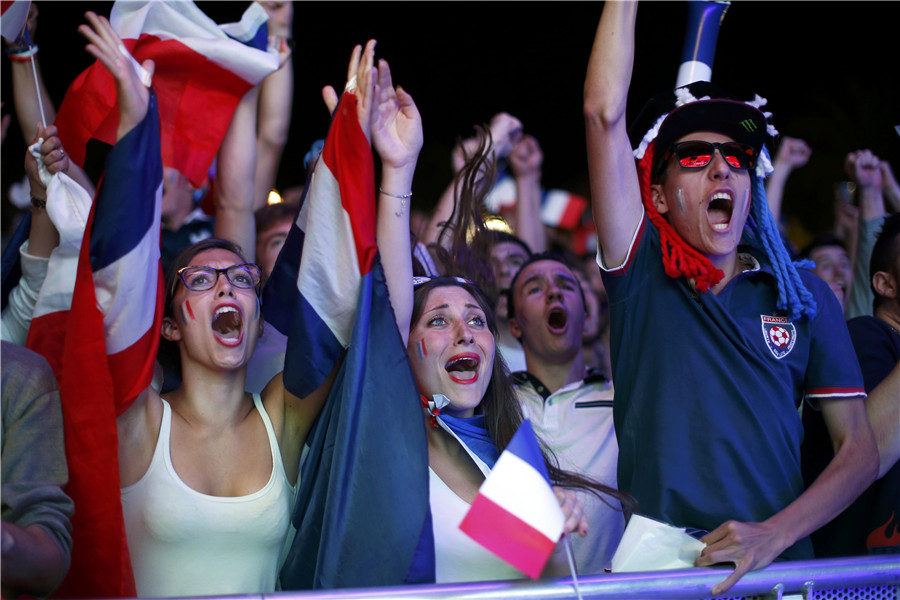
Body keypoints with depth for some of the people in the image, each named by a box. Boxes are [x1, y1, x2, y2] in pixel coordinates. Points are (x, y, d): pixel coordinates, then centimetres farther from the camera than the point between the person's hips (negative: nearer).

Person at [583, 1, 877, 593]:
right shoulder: (642, 275, 6)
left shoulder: (804, 294, 11)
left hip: (776, 566, 2)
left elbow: (860, 449, 8)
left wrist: (774, 534, -7)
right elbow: (604, 112, -4)